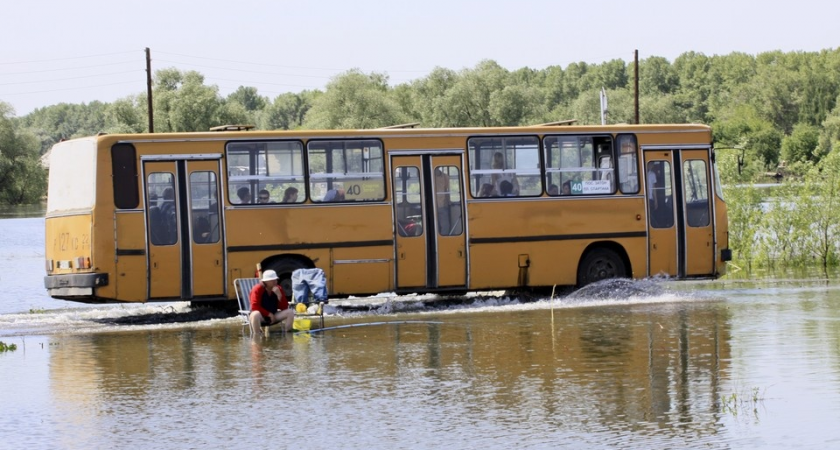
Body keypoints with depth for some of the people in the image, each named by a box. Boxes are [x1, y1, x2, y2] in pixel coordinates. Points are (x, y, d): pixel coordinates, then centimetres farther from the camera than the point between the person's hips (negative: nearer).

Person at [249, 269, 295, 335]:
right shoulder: (257, 289, -13)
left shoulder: (278, 289, 0)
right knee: (256, 314, -41)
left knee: (290, 312, -16)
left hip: (273, 316, 5)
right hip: (261, 317, -5)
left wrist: (279, 295, -19)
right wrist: (268, 314, -21)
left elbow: (284, 307, -4)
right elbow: (255, 307, -20)